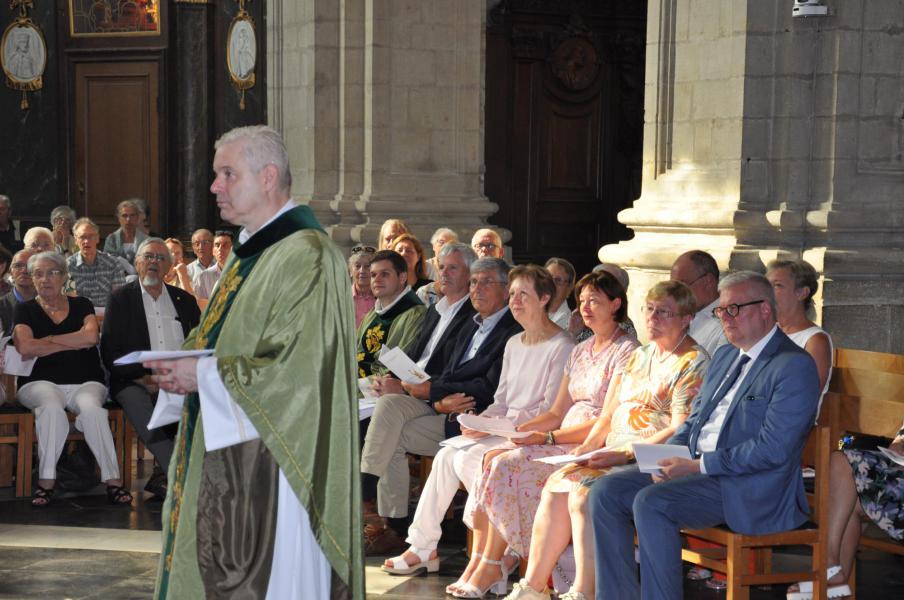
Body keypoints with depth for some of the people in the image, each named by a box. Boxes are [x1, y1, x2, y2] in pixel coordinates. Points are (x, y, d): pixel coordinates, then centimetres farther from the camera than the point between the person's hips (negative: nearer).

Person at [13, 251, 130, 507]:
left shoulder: (81, 305, 16)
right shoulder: (25, 310, 12)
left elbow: (91, 336, -5)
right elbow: (25, 348, -7)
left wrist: (49, 339, 0)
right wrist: (75, 343, -2)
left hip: (86, 383, 1)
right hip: (41, 383, -1)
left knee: (91, 407, -33)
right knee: (51, 407, -36)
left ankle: (113, 480, -31)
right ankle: (46, 481, -31)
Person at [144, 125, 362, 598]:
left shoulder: (305, 256, -15)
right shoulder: (250, 251, 15)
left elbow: (295, 369, -22)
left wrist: (203, 376, -17)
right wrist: (184, 365, 4)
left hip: (270, 465, -10)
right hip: (227, 453, 10)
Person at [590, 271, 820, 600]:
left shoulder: (795, 366, -10)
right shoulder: (725, 356, 19)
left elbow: (772, 449, -19)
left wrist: (700, 465, -18)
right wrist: (669, 458, 1)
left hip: (748, 488, -9)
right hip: (694, 467, 9)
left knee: (650, 502, -29)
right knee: (606, 492, -7)